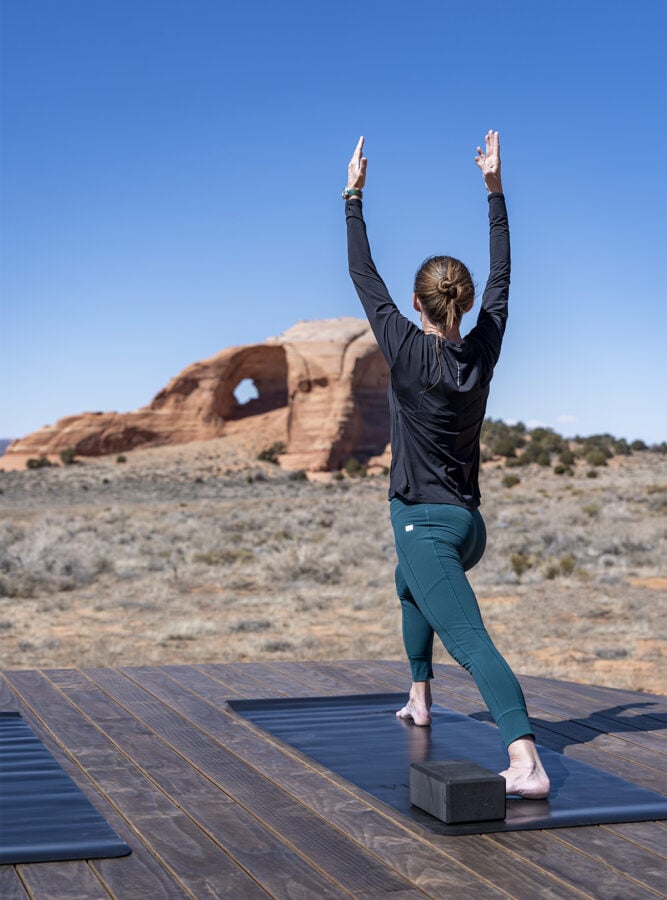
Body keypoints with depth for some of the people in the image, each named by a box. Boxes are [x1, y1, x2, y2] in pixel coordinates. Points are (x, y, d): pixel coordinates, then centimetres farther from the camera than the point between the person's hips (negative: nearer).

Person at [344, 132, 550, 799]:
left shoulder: (408, 351, -12)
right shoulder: (484, 349, 0)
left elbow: (364, 276, -4)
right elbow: (501, 274, 13)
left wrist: (353, 196, 6)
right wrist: (494, 188, 17)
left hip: (425, 525, -7)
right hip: (469, 524, 7)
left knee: (470, 641, -18)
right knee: (409, 585, 36)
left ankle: (526, 764, -32)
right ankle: (420, 698, 44)